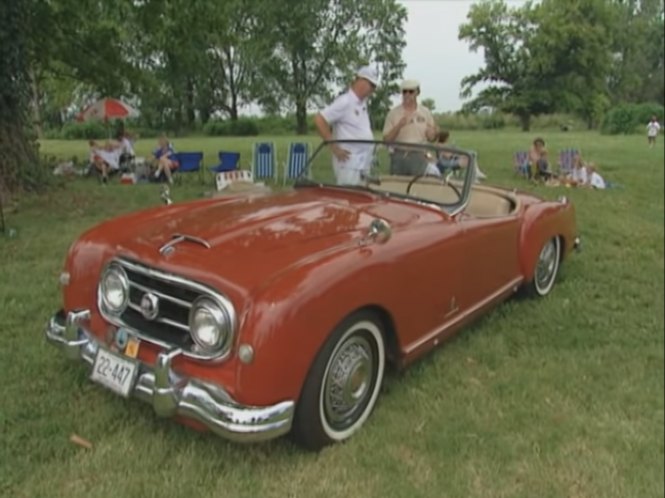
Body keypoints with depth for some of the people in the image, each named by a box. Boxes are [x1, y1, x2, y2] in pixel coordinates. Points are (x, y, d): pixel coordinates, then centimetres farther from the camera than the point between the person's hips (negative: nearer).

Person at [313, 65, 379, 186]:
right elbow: (319, 120, -17)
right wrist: (334, 148, -15)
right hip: (349, 164, -9)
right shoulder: (345, 102, -11)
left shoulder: (362, 103, 15)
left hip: (363, 165, 9)